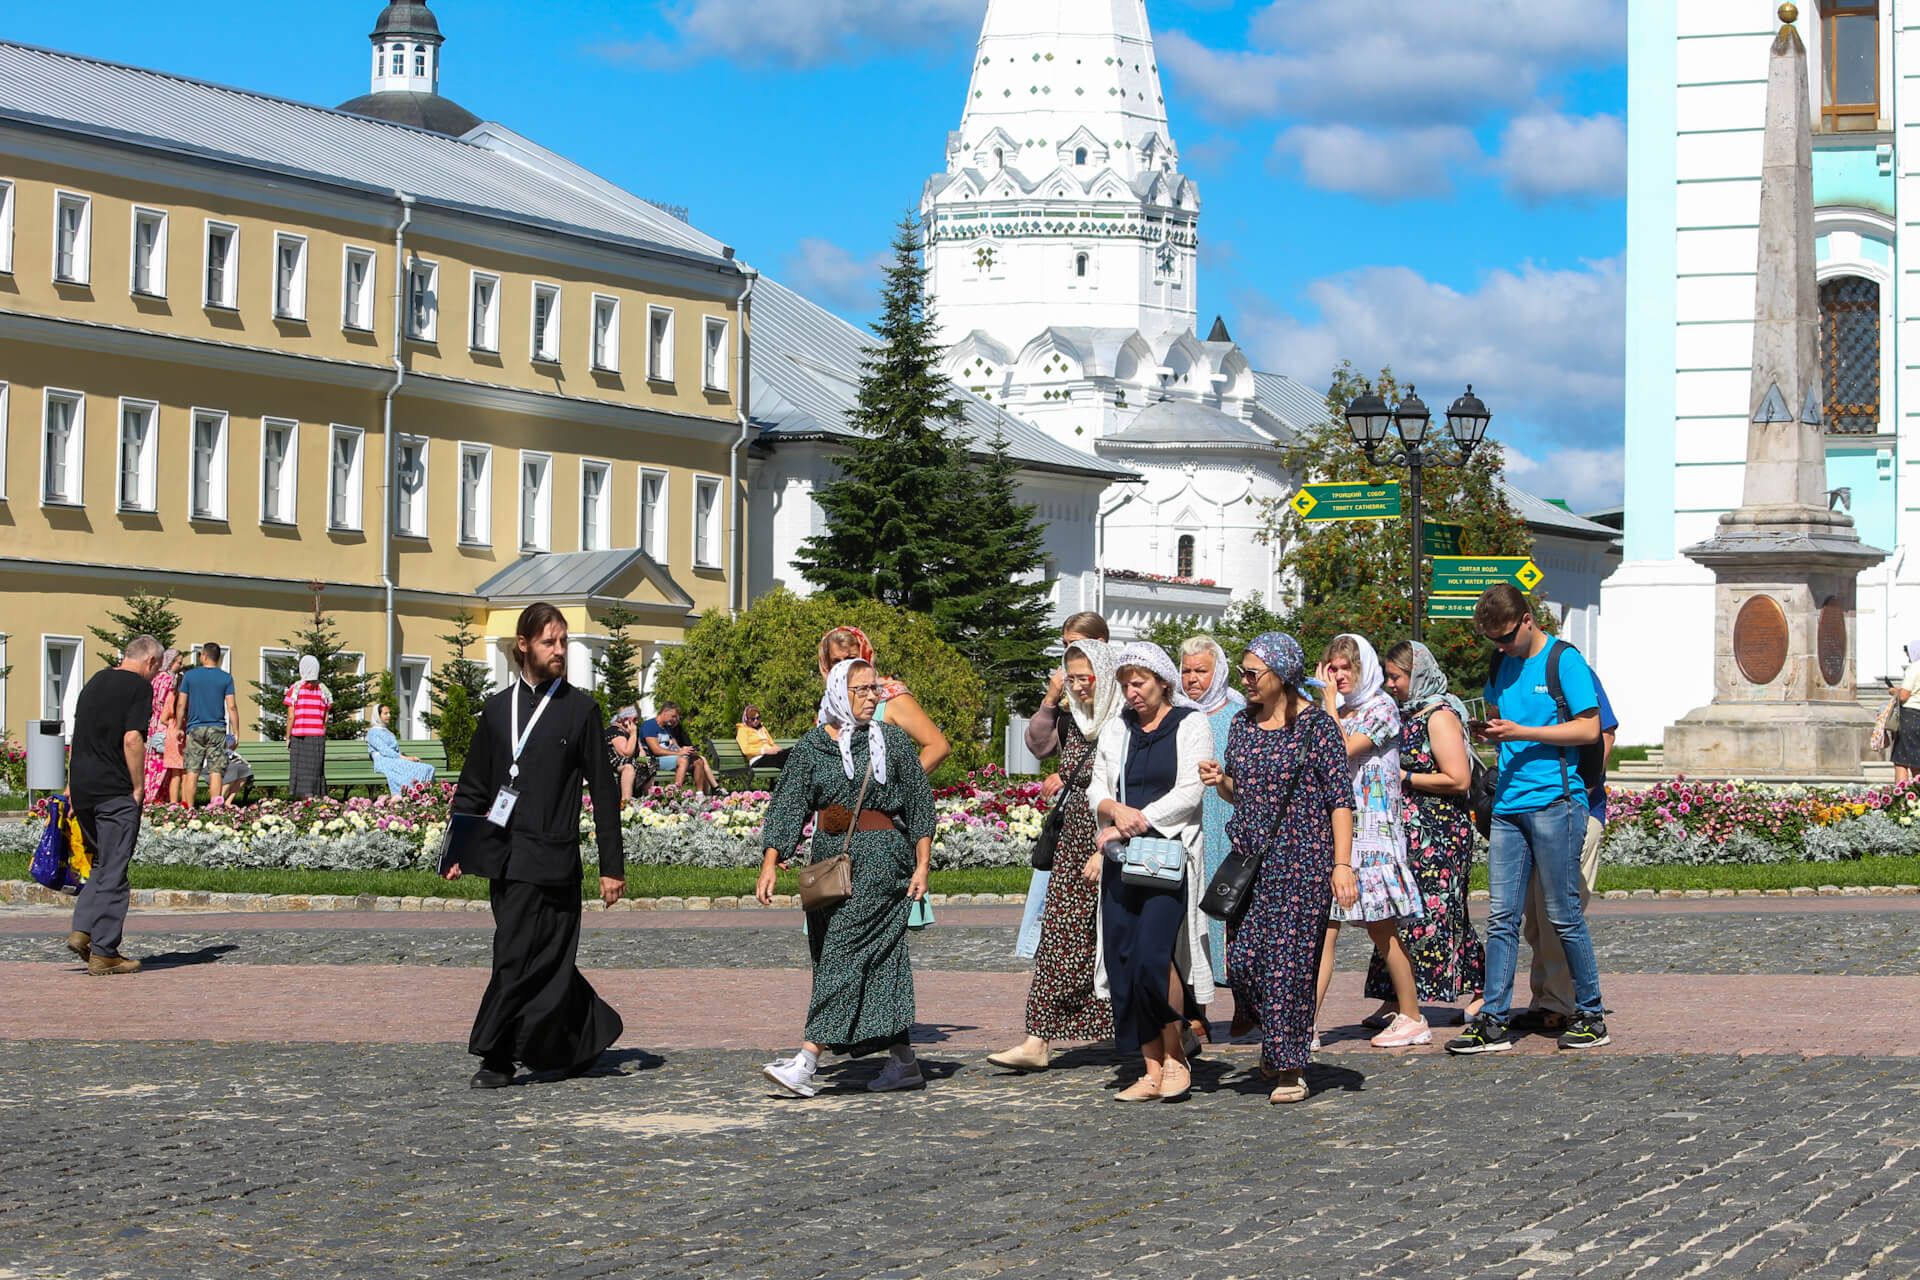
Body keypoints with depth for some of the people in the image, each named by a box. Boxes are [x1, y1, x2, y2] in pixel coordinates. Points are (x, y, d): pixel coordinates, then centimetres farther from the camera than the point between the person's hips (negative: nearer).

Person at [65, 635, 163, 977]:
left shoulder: (96, 682, 16)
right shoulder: (139, 686, -8)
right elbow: (132, 739, -18)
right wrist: (138, 787, -10)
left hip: (82, 789, 7)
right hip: (116, 791, -7)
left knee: (102, 864, 19)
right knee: (113, 871, -2)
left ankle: (81, 931, 6)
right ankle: (103, 953, -1)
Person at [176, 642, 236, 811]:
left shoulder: (189, 676, 2)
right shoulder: (226, 678, 1)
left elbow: (181, 705, 2)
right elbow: (231, 707, -3)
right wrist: (236, 733, 1)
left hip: (195, 729, 0)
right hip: (217, 729, 0)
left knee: (192, 771, 3)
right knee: (215, 771, -1)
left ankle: (189, 808, 1)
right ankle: (214, 806, -6)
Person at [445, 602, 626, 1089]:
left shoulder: (580, 709, 2)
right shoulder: (497, 709, 13)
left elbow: (603, 792, 3)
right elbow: (473, 788, 17)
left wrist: (612, 866, 0)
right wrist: (456, 849, 6)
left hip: (549, 857, -4)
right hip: (503, 854, 4)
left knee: (520, 957, -9)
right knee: (546, 961, 9)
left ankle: (496, 1057, -3)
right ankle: (592, 1034, 24)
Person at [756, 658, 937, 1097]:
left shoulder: (893, 741, 2)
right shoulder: (812, 746, 7)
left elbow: (920, 803, 4)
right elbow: (787, 806, 3)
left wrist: (922, 866, -2)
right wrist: (770, 864, -7)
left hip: (880, 857, -4)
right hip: (830, 858, 4)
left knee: (847, 951, -12)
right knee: (878, 962, 7)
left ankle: (807, 1061, -19)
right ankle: (904, 1062, 14)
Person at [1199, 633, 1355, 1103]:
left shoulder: (1315, 725, -7)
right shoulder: (1243, 723, 11)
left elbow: (1340, 797, -10)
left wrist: (1342, 864, -16)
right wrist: (1220, 781, -2)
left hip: (1303, 859, -5)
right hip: (1251, 857, 6)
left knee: (1290, 958, -6)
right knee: (1242, 958, -3)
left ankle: (1291, 1067, 2)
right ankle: (1276, 1038, 21)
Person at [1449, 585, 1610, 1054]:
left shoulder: (1564, 661, -6)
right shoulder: (1501, 665, 15)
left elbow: (1589, 729, -10)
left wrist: (1521, 733, -15)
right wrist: (1488, 731, 3)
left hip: (1554, 801, -6)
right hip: (1508, 804, 6)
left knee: (1564, 916, -1)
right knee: (1501, 917, 3)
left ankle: (1591, 1016, 9)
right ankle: (1493, 1022, 4)